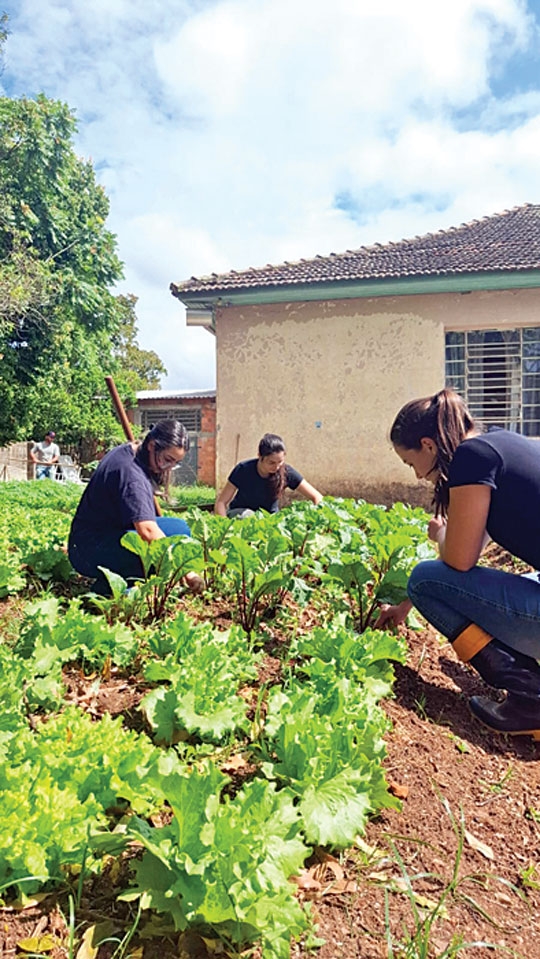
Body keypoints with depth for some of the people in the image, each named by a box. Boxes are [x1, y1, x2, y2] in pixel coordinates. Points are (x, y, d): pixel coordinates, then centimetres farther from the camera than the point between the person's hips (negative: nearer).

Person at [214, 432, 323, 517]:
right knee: (247, 515, -35)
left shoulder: (286, 472, -20)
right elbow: (221, 502, -20)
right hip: (239, 513, -2)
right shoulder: (243, 469, -24)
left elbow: (317, 497, -15)